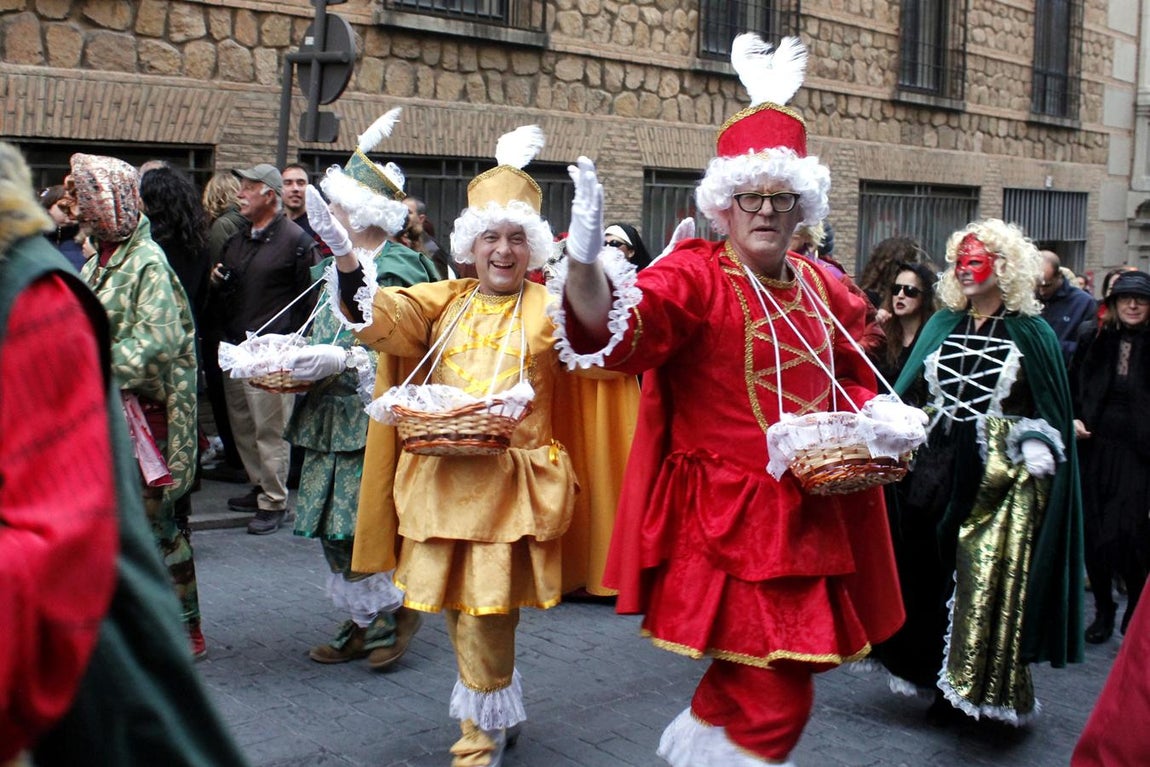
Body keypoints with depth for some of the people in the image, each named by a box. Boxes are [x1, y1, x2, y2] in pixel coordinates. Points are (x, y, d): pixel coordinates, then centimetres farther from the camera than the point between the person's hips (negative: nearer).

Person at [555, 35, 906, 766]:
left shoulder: (828, 292, 9)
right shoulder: (694, 277, -11)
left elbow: (855, 377, 24)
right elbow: (617, 334, -29)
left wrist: (858, 419, 3)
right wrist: (586, 261, -48)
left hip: (812, 518, 7)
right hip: (726, 518, -6)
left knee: (793, 664, 17)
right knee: (776, 702, -5)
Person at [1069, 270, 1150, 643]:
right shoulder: (1093, 343, 7)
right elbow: (1070, 389, 14)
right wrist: (1073, 419, -2)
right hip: (1095, 449, 3)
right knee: (1094, 532, 7)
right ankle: (1103, 610, 23)